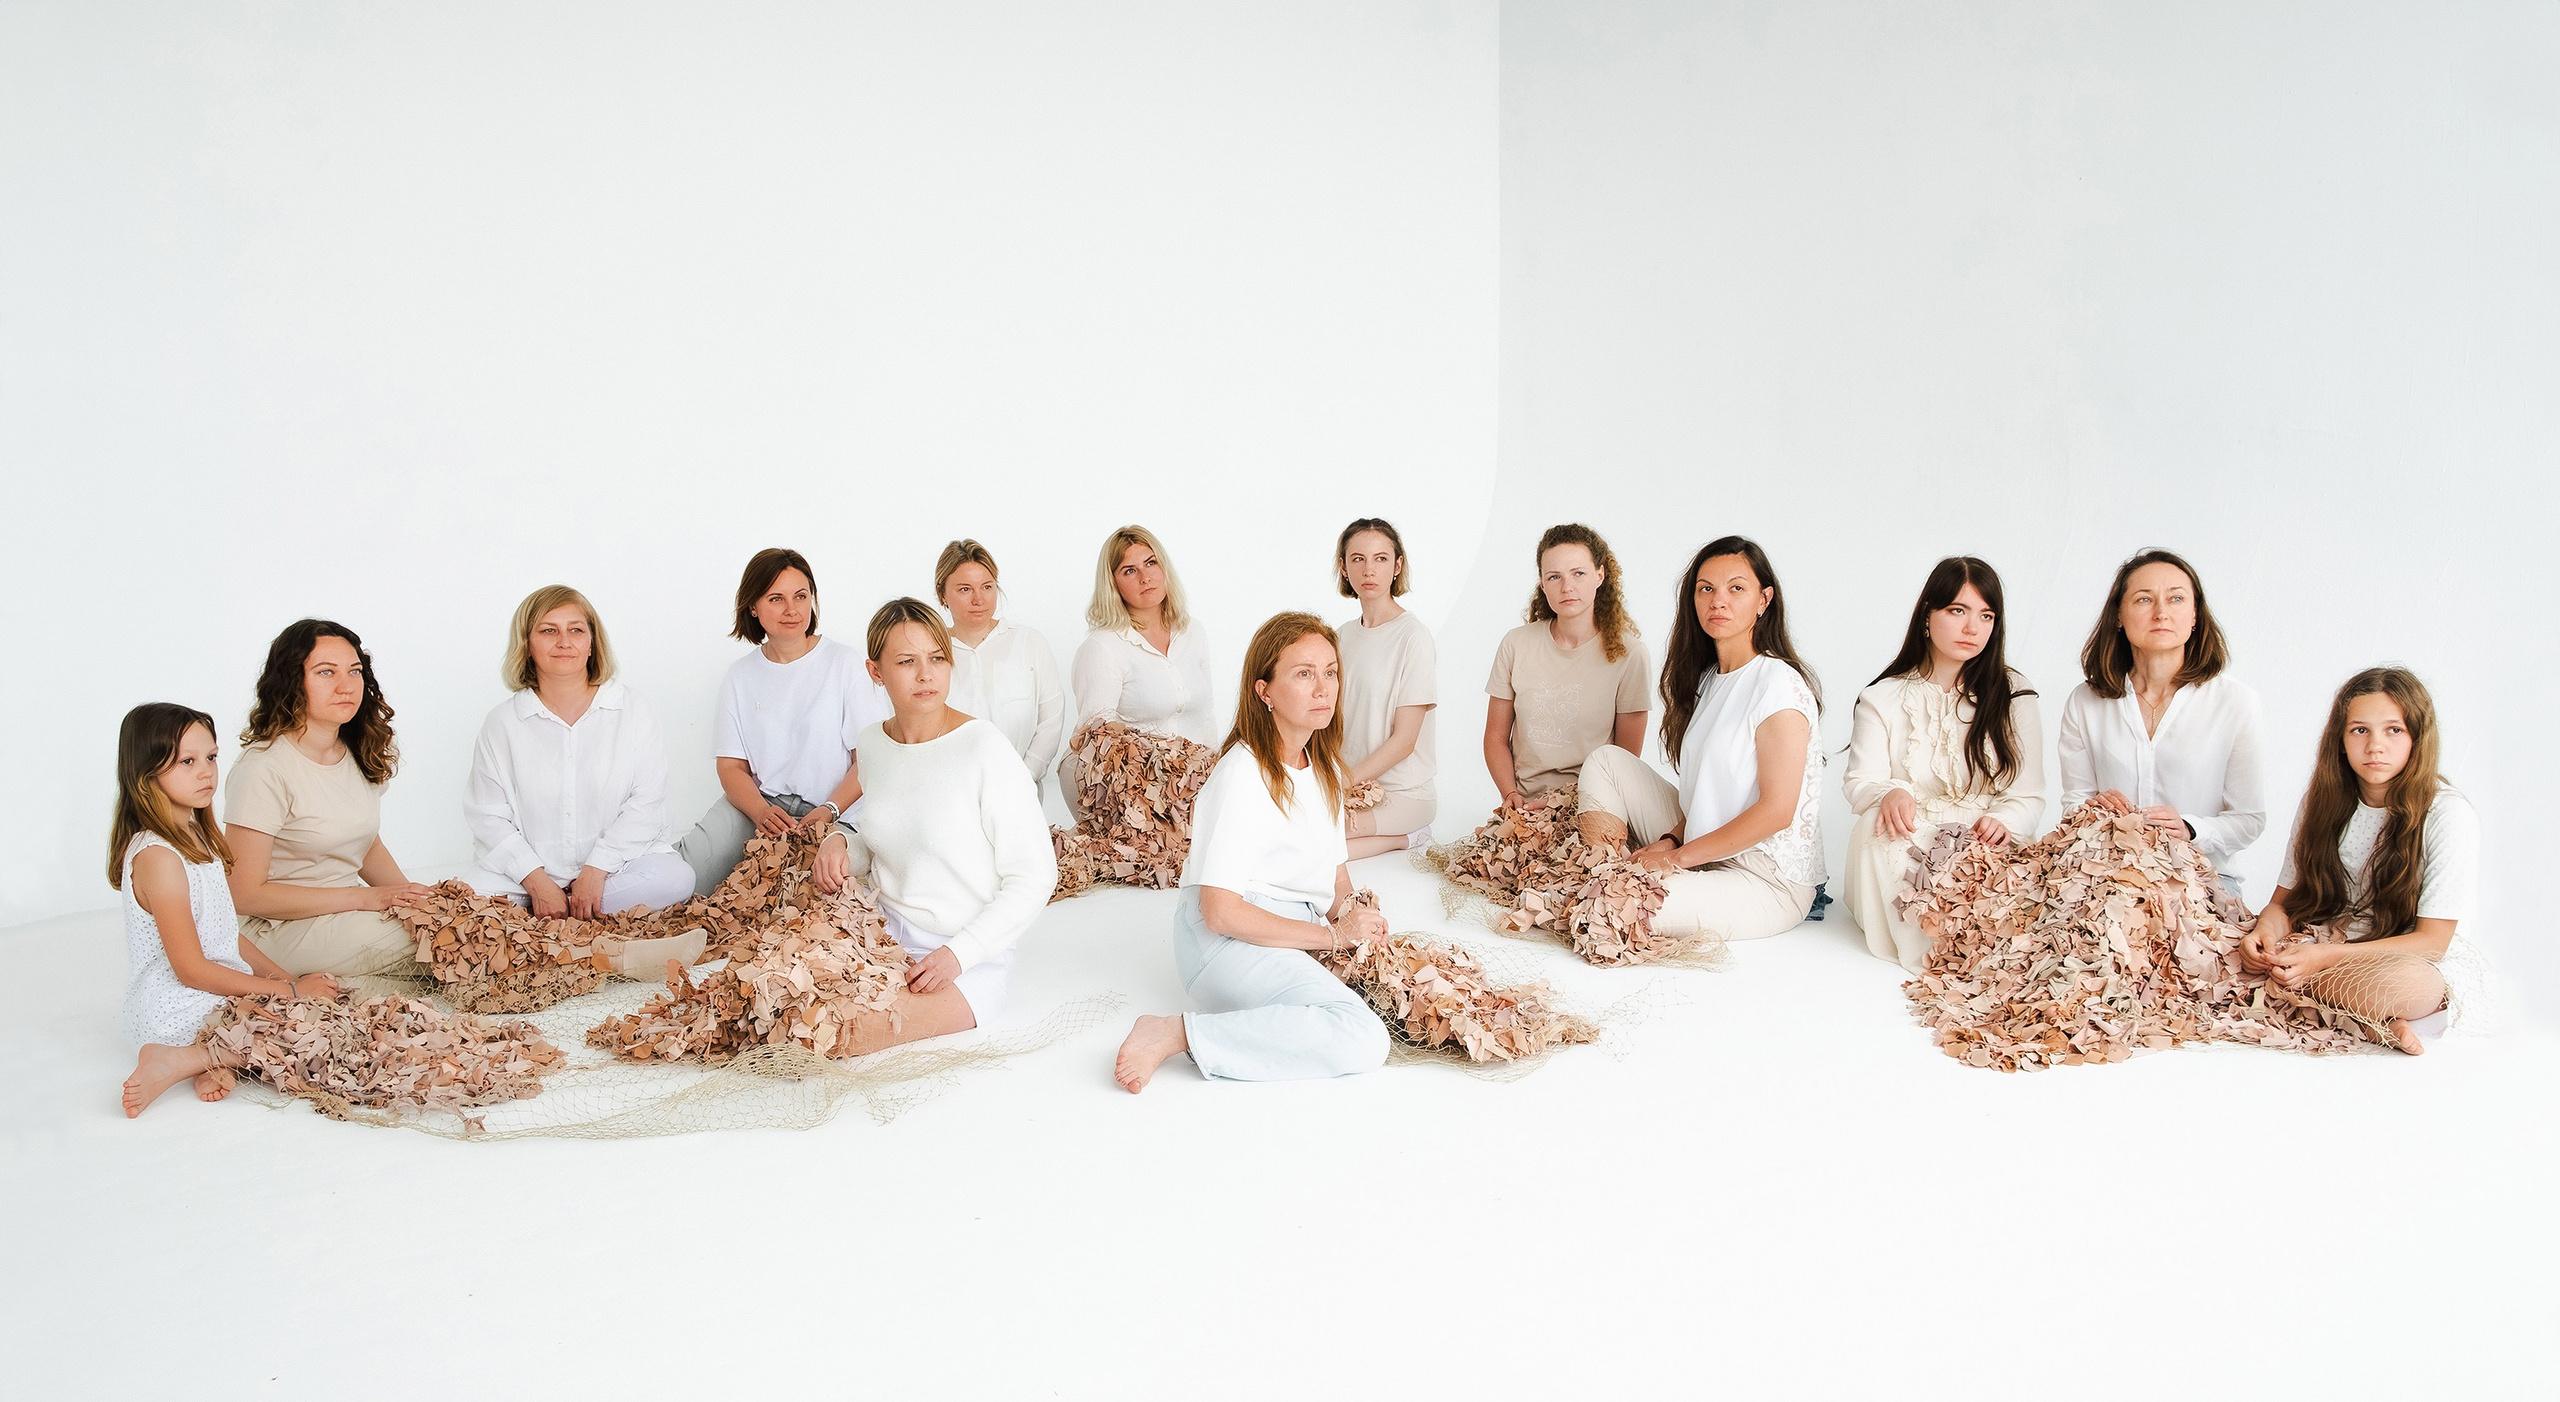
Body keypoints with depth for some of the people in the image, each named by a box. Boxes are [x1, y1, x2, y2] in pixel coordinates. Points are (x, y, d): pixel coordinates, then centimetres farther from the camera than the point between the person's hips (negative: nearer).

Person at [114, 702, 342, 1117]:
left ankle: (218, 1058, -9)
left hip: (218, 990, 9)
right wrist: (290, 990, -16)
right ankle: (184, 1061, -15)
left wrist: (287, 978, 5)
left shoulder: (196, 838, 11)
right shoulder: (157, 857, -19)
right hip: (179, 1009, -9)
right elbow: (191, 969, -20)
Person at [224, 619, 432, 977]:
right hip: (287, 929, -7)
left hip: (351, 912, 7)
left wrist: (409, 895, 0)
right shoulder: (266, 768, -17)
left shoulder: (358, 756, 8)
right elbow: (245, 894, -17)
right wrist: (365, 897, -19)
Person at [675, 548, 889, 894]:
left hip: (834, 815, -2)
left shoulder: (846, 664, -2)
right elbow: (731, 765, 6)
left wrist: (829, 810, -20)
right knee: (679, 876, -25)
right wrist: (762, 812, -16)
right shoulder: (741, 676, 10)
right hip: (757, 803, 2)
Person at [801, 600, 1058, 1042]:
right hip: (881, 933, 6)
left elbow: (1034, 877, -13)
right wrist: (838, 842, -1)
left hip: (968, 960, -6)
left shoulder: (984, 748, -15)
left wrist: (957, 954, -19)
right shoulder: (871, 742, 6)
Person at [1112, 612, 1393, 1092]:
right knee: (1362, 1042, -29)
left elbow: (1335, 869, 23)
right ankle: (1175, 1034, -23)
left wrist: (1348, 909, -1)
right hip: (1226, 941, -9)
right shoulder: (1242, 775, -14)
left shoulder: (1324, 768, 13)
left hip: (1298, 936, 9)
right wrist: (1332, 934, -14)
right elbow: (1221, 912, -19)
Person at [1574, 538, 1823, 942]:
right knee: (1608, 759, 5)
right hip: (1706, 853, 9)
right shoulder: (1705, 679, 11)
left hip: (1770, 881, -9)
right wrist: (1671, 839, -5)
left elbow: (1777, 810, -20)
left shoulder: (1779, 684, -16)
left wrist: (1677, 857, -16)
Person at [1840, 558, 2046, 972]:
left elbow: (2029, 797, 2)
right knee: (1875, 825, -34)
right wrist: (1890, 794, -27)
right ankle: (1925, 958, -28)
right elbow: (1859, 783, -1)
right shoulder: (1884, 697, 7)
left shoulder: (2014, 694, 8)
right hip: (1907, 852, 1)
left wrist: (2003, 822, -23)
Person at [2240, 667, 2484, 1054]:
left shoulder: (2449, 815, -12)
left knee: (2400, 982, -42)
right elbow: (2285, 902, 4)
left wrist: (2326, 957, -28)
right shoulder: (2323, 803, 3)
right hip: (2331, 954, 6)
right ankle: (2381, 1021, -20)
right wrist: (2266, 932, -21)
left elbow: (2431, 941, -14)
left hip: (2432, 966, -6)